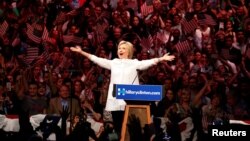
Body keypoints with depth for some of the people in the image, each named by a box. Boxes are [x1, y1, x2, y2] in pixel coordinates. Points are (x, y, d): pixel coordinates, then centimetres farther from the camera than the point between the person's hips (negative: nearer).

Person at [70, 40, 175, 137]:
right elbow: (97, 60, 11)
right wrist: (81, 52, 5)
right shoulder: (113, 63, 14)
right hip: (115, 101, 3)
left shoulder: (134, 63, 5)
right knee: (117, 127, 5)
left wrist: (161, 59, -24)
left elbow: (148, 62, -8)